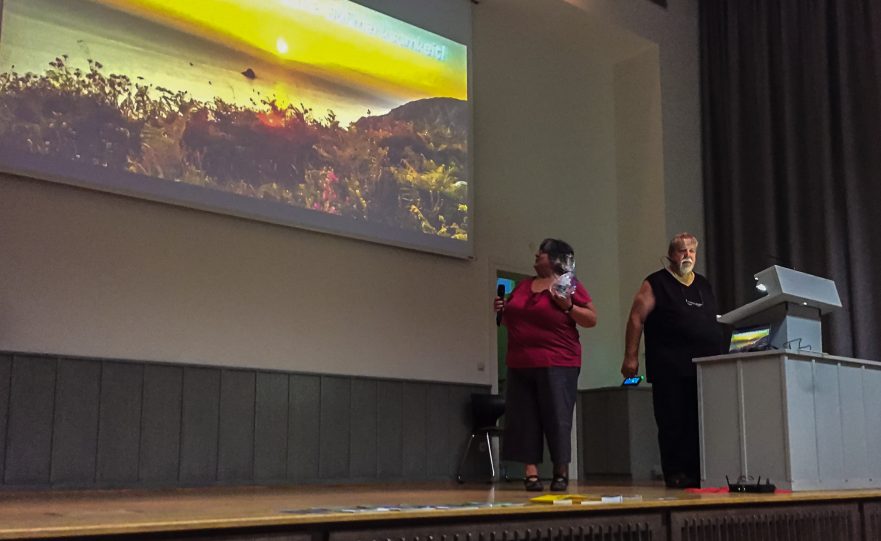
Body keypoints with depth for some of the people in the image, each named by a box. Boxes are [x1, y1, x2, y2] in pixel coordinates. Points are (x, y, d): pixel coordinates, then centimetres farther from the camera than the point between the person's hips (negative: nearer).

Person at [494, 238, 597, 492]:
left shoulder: (569, 284, 0)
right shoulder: (523, 285, 17)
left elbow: (592, 319, -3)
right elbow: (511, 319, 27)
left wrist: (568, 306, -17)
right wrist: (502, 309, 6)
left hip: (556, 364, -6)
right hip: (521, 365, 6)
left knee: (557, 418, -4)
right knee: (524, 418, 1)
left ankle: (561, 473, 7)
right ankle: (531, 473, 5)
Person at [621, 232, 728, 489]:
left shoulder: (704, 285, 21)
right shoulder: (656, 283, 3)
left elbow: (714, 322, 24)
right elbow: (636, 318, -4)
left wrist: (720, 352, 15)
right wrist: (631, 357, -11)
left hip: (703, 367, 5)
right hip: (670, 369, -5)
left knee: (700, 423, 4)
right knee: (673, 422, -3)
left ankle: (696, 472, 9)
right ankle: (675, 474, 3)